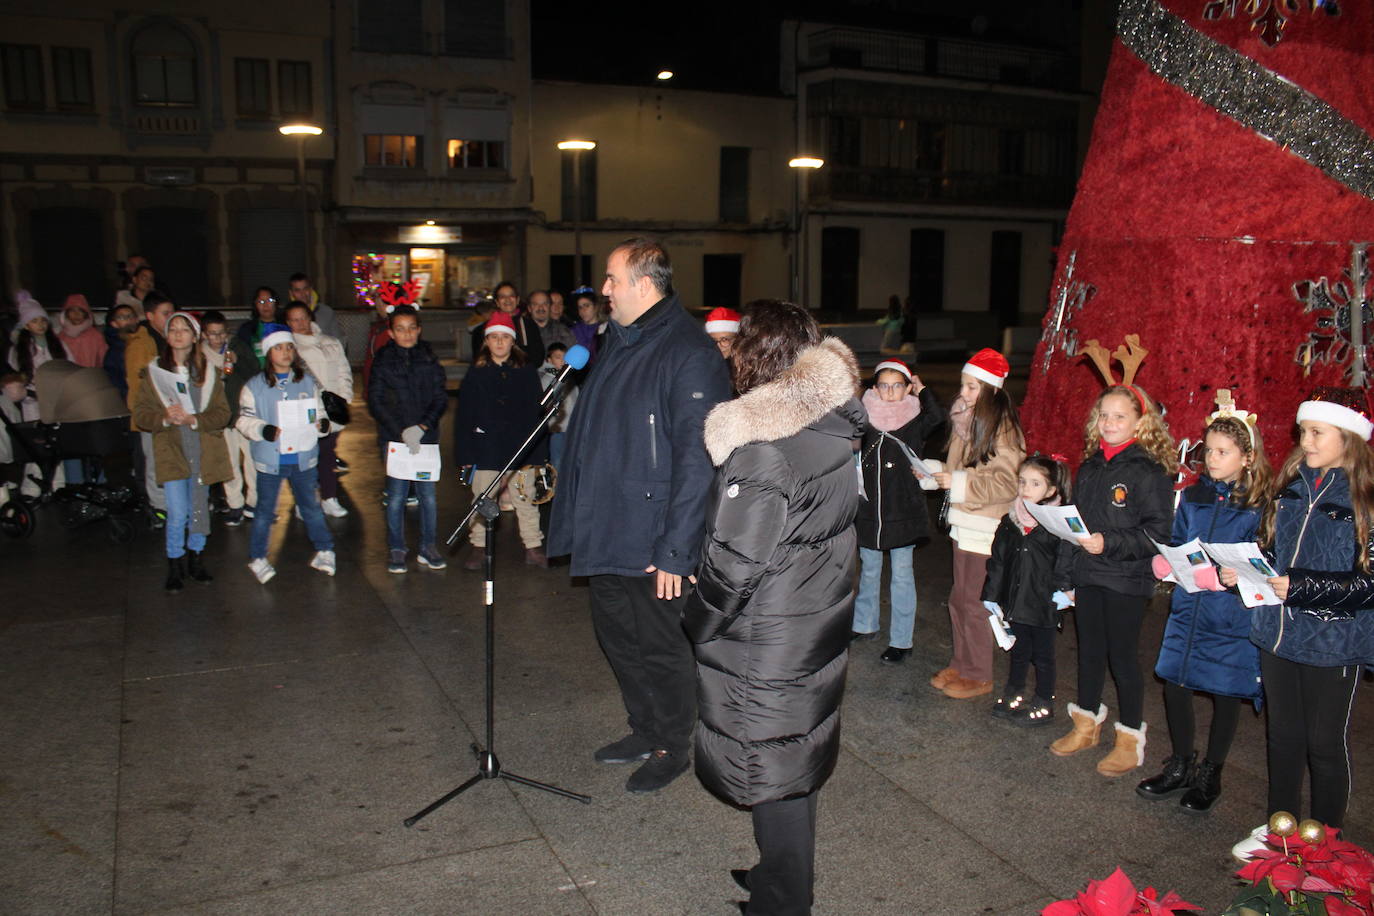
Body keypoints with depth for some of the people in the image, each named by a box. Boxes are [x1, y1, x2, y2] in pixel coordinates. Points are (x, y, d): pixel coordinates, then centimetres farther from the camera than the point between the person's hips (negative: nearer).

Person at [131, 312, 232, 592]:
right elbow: (141, 414, 2)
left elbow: (222, 413, 1)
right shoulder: (155, 370, 4)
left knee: (199, 510, 10)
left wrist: (194, 420, -16)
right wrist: (164, 418, -18)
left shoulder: (208, 372, 5)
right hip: (171, 451, -1)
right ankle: (175, 565, 10)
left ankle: (195, 559, 27)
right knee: (177, 513, -7)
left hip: (203, 450, 2)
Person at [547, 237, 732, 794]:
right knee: (617, 635, 20)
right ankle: (645, 731, 39)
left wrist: (675, 549, -23)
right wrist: (576, 515, 16)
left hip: (651, 543, -9)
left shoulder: (688, 352, -18)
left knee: (661, 646, 7)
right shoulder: (618, 341, 11)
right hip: (605, 534, 9)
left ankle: (673, 747, 27)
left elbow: (697, 459, -23)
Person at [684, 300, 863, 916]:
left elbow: (735, 559, -23)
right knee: (797, 763, 22)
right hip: (820, 628, 8)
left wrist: (698, 623, -6)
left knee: (771, 773, 8)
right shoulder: (833, 427, 1)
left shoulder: (761, 445, -24)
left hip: (765, 646, -8)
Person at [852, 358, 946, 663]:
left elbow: (939, 417, -26)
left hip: (904, 510, -4)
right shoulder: (866, 420, 3)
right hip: (869, 509, 4)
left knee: (902, 575, 3)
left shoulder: (915, 422, -5)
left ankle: (901, 641, 12)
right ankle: (865, 624, 35)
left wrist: (921, 390, -13)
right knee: (868, 570, 18)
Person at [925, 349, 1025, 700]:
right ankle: (961, 664, 30)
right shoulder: (965, 420, 10)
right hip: (964, 524, 8)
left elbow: (1006, 483, -19)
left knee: (974, 603, 1)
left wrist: (959, 482, -22)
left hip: (986, 529, -8)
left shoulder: (1002, 428, -16)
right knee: (959, 599, 16)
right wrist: (932, 471, 5)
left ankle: (979, 675, 16)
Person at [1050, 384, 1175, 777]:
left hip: (1127, 581, -6)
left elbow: (1158, 531, -15)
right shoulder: (1089, 468, 9)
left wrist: (1110, 543, -24)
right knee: (1089, 651, 16)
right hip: (1087, 576, 6)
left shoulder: (1150, 471, -11)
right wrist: (1068, 576, 15)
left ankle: (1130, 739, 19)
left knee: (1123, 656, 4)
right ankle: (1086, 725, 31)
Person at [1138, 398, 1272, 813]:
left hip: (1232, 614, -5)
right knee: (1174, 681, 10)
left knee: (1226, 692, 9)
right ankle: (1181, 767, 30)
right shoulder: (1193, 496, 7)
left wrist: (1223, 575, -25)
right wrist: (1164, 562, -6)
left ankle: (1210, 775, 28)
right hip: (1187, 607, 5)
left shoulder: (1260, 506, -10)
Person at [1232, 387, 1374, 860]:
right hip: (1278, 632, 6)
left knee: (1325, 744, 8)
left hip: (1333, 641, -6)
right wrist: (1244, 573, 0)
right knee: (1283, 735, 17)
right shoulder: (1292, 489, 7)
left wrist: (1302, 586, -24)